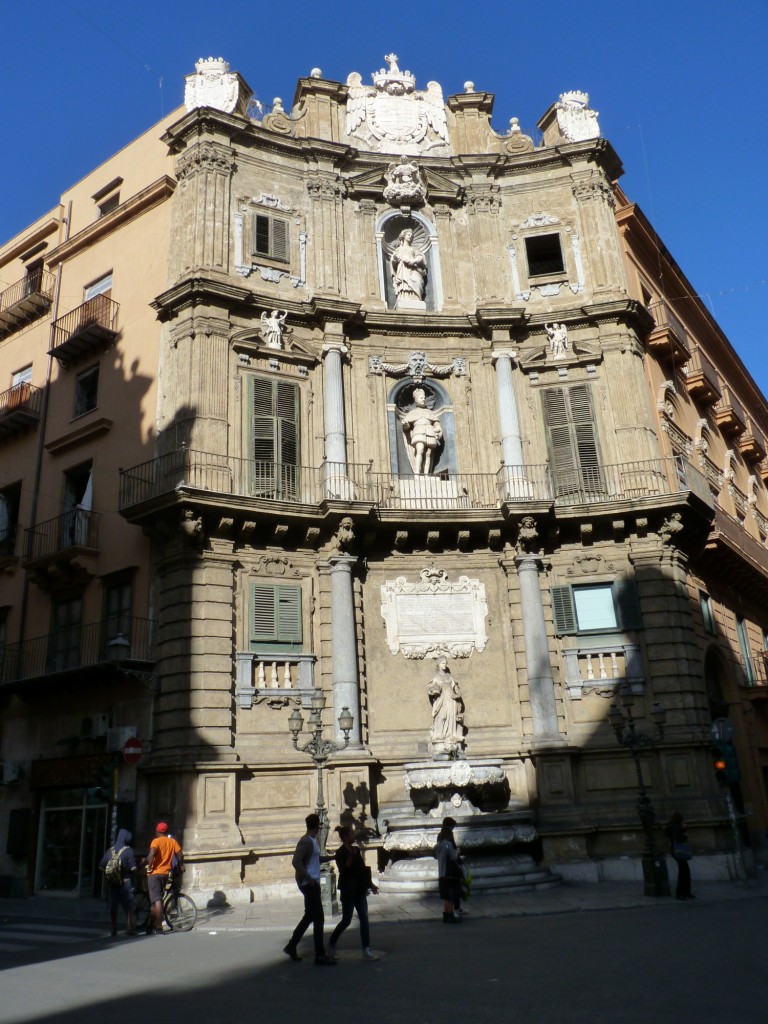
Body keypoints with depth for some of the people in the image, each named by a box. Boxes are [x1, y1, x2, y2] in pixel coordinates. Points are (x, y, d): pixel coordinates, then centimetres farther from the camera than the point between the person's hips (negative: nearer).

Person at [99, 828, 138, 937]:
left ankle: (114, 929, 11)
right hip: (125, 882, -4)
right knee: (128, 907, 4)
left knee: (113, 907, 10)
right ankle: (129, 928, 4)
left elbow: (101, 866, 2)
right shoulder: (128, 850, -9)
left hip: (112, 882, 4)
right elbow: (133, 868, -13)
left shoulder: (110, 850, 5)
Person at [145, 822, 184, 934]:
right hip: (165, 873, 6)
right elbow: (180, 855, 5)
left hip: (155, 873, -6)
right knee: (157, 899, 17)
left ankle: (159, 928, -8)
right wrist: (181, 867, 20)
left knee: (157, 900, -5)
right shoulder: (172, 841, 8)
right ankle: (152, 926, 23)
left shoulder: (156, 841, -8)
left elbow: (152, 854, -25)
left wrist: (149, 867, -15)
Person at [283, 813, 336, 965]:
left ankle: (291, 946, 26)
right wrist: (308, 878, -26)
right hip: (309, 883, -10)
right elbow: (296, 862, -26)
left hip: (313, 883, 10)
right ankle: (320, 956, 1)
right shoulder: (306, 841, -18)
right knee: (318, 919, -5)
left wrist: (331, 857, 33)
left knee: (309, 917, 17)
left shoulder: (312, 841, 12)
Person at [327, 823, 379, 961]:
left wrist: (370, 884, 18)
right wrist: (350, 855, -31)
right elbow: (344, 870, -24)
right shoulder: (341, 853, -13)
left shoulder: (356, 850, 8)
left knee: (364, 919, 2)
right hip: (348, 891, -7)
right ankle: (331, 945, 21)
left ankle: (366, 950, 5)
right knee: (346, 921, 1)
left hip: (359, 890, 7)